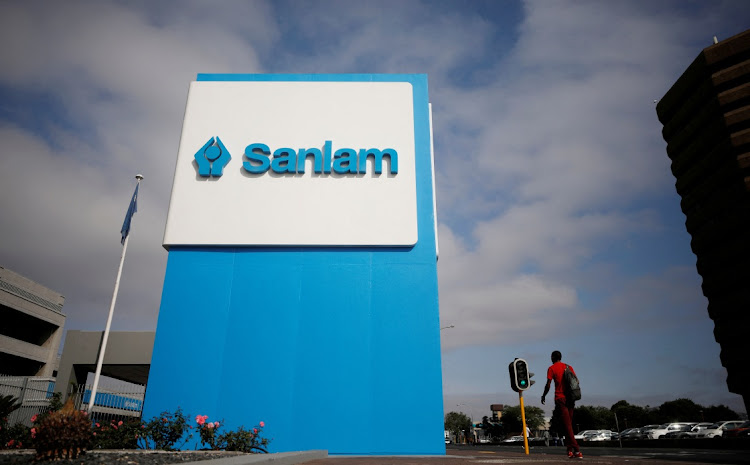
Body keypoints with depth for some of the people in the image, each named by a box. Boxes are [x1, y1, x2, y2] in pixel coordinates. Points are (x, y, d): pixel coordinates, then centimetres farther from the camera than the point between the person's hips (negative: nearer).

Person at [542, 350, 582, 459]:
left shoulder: (551, 368, -1)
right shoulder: (569, 367, 13)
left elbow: (548, 385, -6)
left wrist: (543, 396, 7)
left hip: (560, 398, -5)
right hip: (570, 399, 5)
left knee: (567, 425, -8)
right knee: (569, 424, 14)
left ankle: (577, 450, -16)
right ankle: (570, 450, 13)